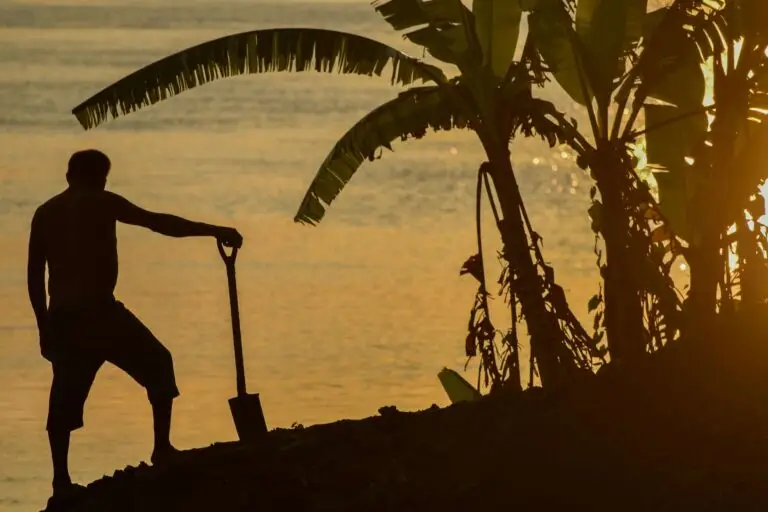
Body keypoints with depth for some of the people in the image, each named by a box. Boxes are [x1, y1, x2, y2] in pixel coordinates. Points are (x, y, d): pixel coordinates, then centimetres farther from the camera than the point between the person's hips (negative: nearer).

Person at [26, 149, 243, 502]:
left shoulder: (44, 214, 14)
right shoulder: (102, 203, 1)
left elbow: (34, 275, 13)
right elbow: (160, 223, -4)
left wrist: (44, 326, 19)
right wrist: (214, 231, -2)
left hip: (62, 316, 5)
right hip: (98, 310, -5)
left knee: (64, 399, 10)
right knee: (158, 365, 13)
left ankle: (61, 479, 5)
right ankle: (162, 449, 8)